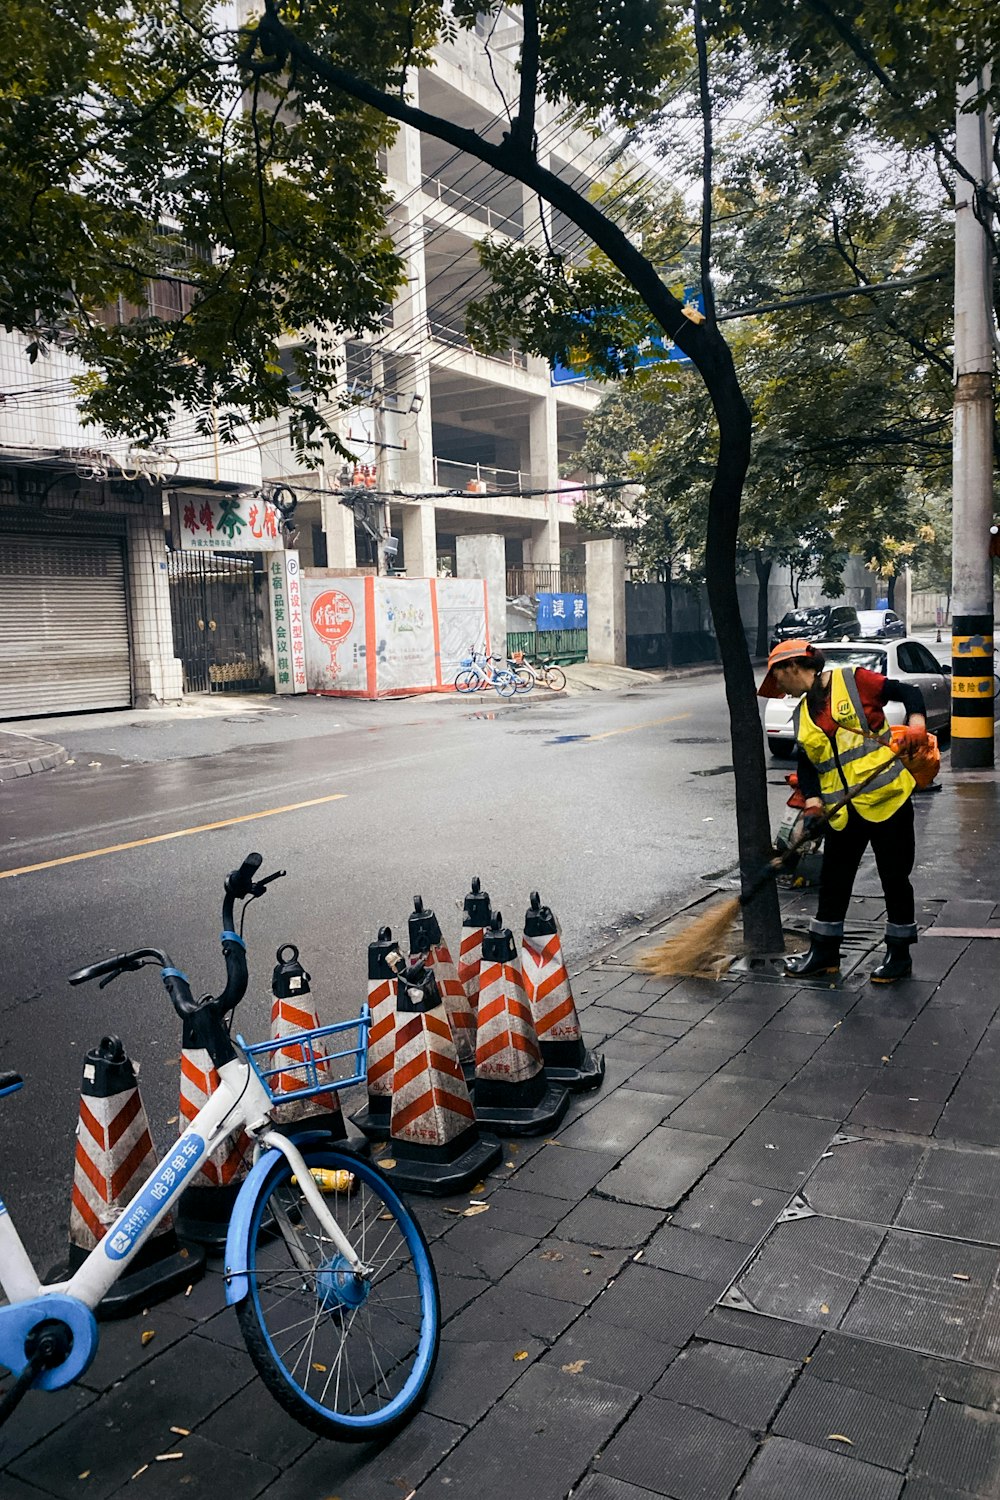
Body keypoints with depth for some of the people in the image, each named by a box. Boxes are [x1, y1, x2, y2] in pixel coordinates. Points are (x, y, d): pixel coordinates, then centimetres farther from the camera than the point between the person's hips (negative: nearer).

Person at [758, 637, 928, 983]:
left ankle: (899, 955, 20)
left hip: (886, 798, -6)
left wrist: (916, 726, -22)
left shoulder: (853, 681, -5)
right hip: (842, 810, 6)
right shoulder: (802, 715, 13)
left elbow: (909, 693, -5)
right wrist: (813, 804, -2)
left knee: (894, 877, 5)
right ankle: (824, 952, 27)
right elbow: (806, 766, 12)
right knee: (833, 880, 13)